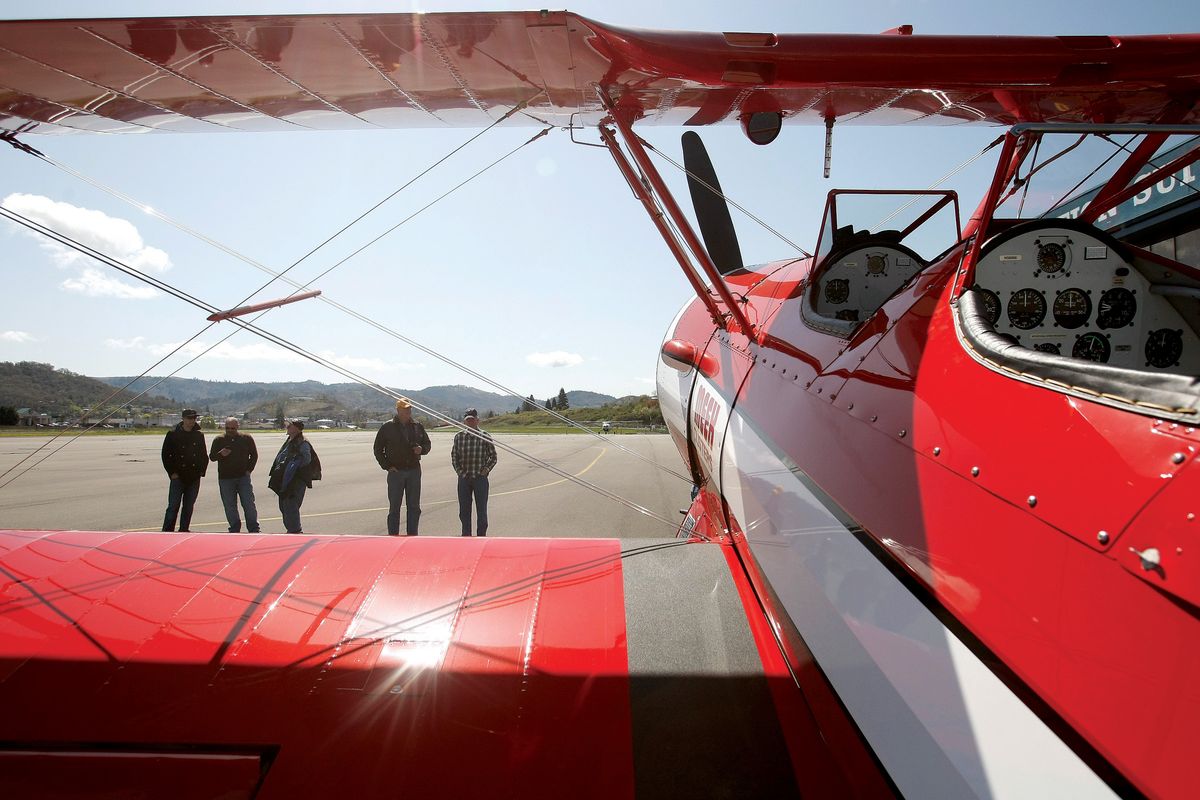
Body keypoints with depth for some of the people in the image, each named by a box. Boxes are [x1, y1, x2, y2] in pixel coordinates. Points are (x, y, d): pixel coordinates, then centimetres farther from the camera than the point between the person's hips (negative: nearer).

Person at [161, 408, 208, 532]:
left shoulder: (199, 435, 8)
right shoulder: (173, 434, -2)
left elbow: (204, 455, 16)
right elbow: (165, 455, -2)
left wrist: (202, 471, 5)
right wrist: (172, 473, -8)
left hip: (194, 477, 4)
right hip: (178, 477, -3)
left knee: (189, 506, 9)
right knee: (173, 506, -5)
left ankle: (184, 530, 18)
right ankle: (167, 530, 1)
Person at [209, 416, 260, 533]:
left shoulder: (247, 439, 4)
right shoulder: (219, 440, 5)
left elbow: (254, 455, 12)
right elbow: (211, 457, 6)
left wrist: (249, 469, 2)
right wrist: (220, 454, -16)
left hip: (243, 477, -1)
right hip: (225, 478, 1)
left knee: (249, 504, -1)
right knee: (230, 506, 5)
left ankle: (254, 529, 5)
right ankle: (235, 529, 15)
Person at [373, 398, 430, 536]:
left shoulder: (417, 426, 7)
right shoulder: (388, 427, -2)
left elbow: (427, 443, 17)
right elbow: (378, 449, 3)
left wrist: (422, 449, -6)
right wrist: (387, 466, -5)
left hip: (414, 471, 3)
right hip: (396, 472, -3)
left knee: (414, 507, 8)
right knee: (394, 508, 3)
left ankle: (412, 536, 17)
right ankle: (393, 536, 10)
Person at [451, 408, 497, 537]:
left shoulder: (485, 436, -2)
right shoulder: (459, 436, 4)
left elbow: (493, 457, 4)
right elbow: (454, 456, 10)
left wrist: (486, 470, -6)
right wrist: (459, 471, 0)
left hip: (480, 478, -2)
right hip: (464, 478, 2)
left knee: (482, 509, 4)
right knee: (464, 510, 8)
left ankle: (482, 535, 16)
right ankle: (466, 534, 20)